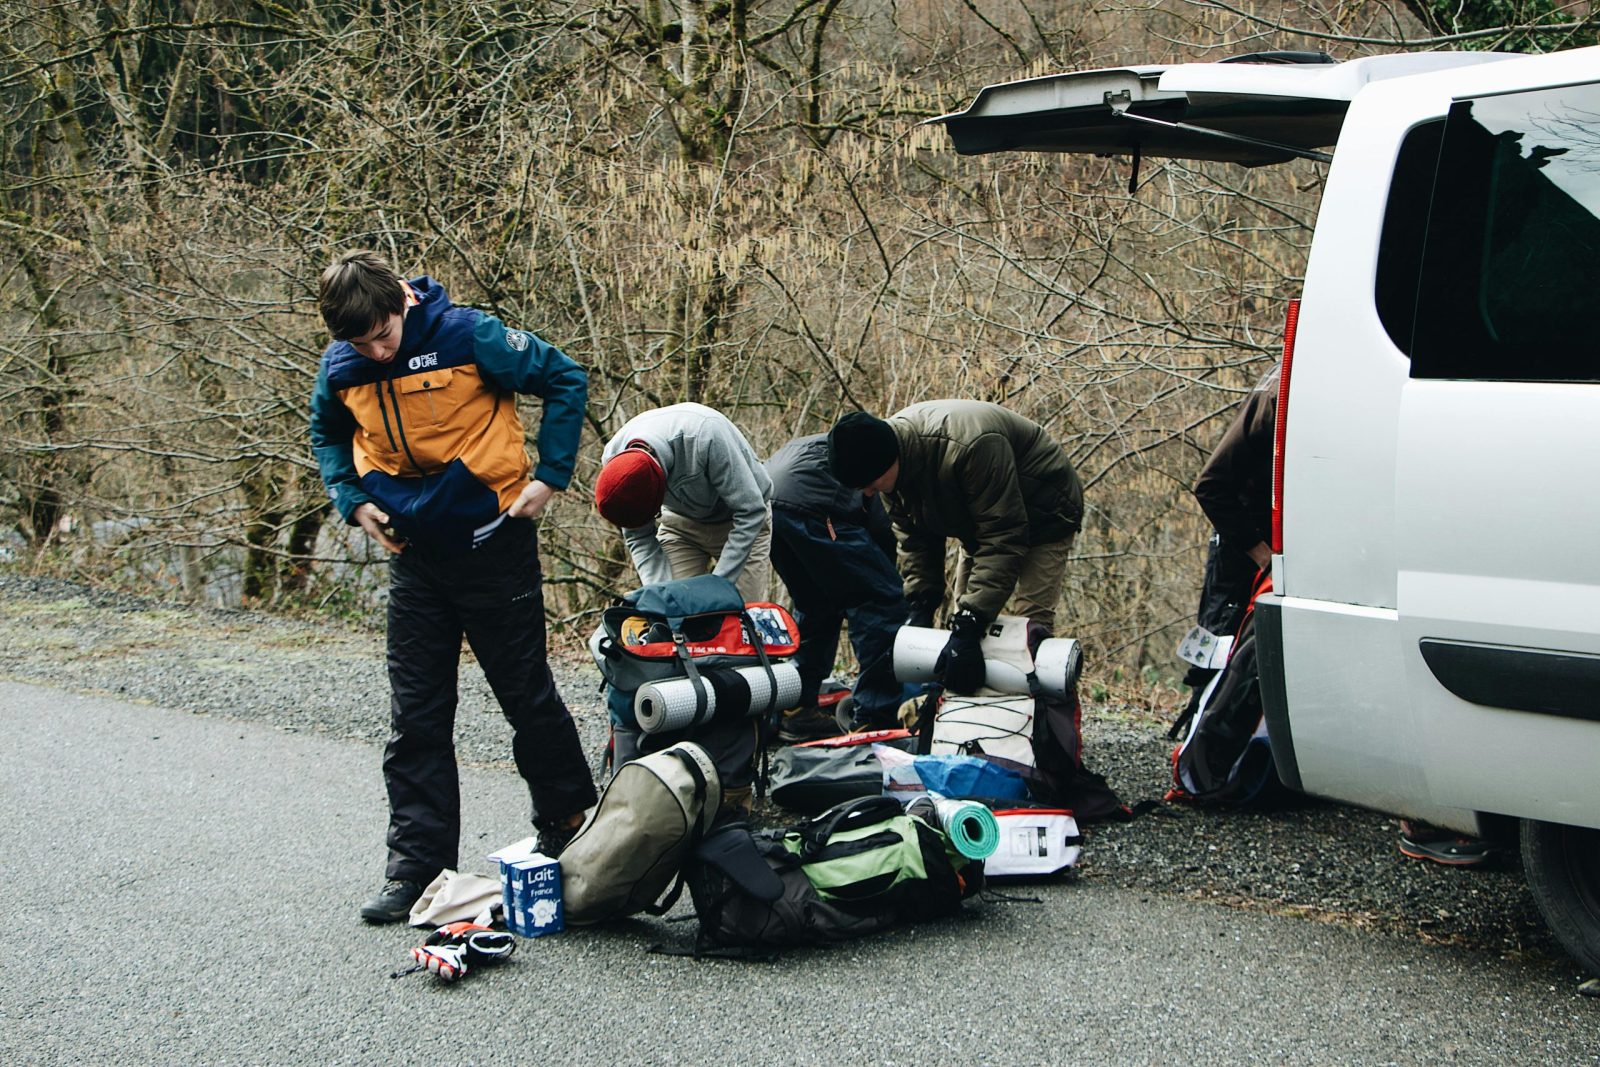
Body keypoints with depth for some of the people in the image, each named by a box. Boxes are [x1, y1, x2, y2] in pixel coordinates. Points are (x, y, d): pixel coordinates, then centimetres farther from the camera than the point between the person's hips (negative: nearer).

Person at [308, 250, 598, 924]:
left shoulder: (468, 337, -17)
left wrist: (549, 476, -10)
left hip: (493, 546, -4)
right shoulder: (342, 368, -3)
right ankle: (416, 868, 8)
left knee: (528, 697, 7)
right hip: (414, 557, 4)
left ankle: (570, 834, 26)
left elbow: (565, 381, -6)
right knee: (416, 717, 3)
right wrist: (354, 500, 1)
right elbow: (328, 434, 18)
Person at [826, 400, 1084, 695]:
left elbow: (1003, 538, -39)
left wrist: (968, 625, -44)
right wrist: (919, 605, -18)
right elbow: (914, 537, -5)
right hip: (980, 523, 8)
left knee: (1030, 621, -20)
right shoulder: (887, 458, -16)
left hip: (1042, 513, -8)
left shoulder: (969, 448, -42)